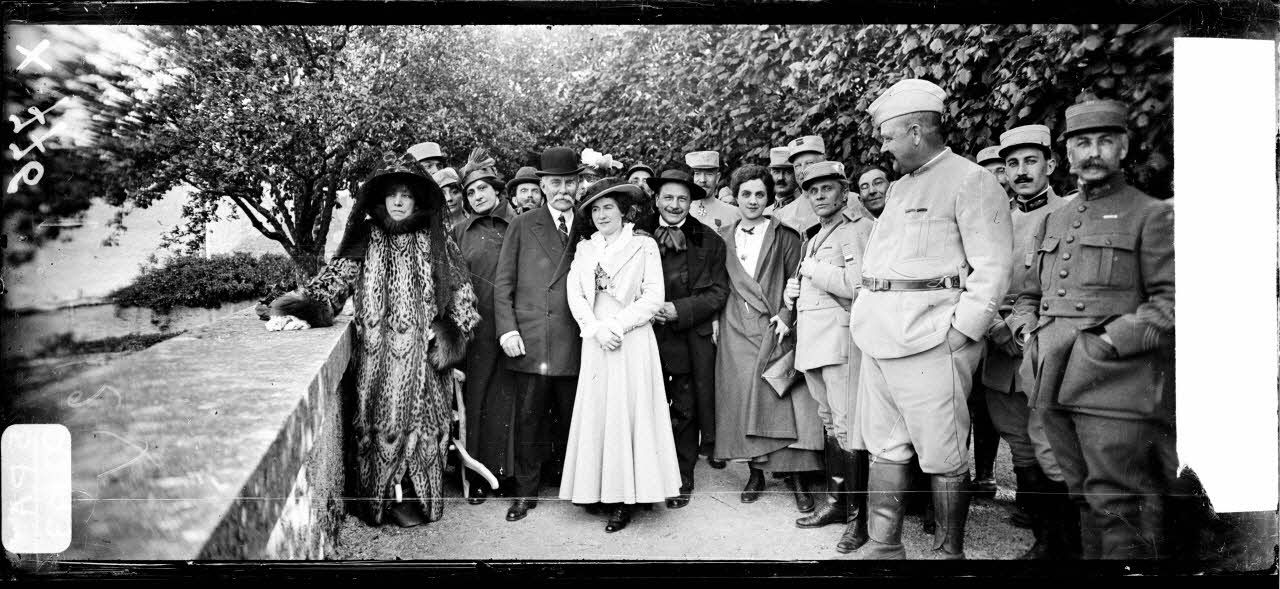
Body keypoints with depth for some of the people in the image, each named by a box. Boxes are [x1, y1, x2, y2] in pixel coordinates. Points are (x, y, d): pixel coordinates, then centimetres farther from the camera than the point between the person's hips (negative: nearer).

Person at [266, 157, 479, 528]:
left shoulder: (437, 244, 5)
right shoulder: (365, 241, 5)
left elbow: (462, 293, 8)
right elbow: (333, 280, -2)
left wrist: (449, 333, -5)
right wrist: (300, 312, -18)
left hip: (424, 355, 0)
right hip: (377, 355, 0)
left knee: (421, 421, 3)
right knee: (381, 423, 2)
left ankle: (416, 496, 17)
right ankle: (386, 497, 14)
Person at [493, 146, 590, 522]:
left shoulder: (588, 230, 11)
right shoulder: (522, 226, 7)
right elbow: (503, 283, 4)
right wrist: (507, 329, -6)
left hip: (573, 346, 1)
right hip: (529, 343, -1)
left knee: (572, 420, 9)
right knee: (528, 420, 3)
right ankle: (526, 491, 16)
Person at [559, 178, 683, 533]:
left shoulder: (644, 245, 2)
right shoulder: (585, 250, 14)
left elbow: (654, 297, -5)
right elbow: (575, 295, 5)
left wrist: (617, 325, -12)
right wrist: (596, 328, -10)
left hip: (632, 340, -4)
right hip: (595, 341, 4)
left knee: (628, 411, -4)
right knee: (595, 413, 3)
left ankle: (626, 498, 1)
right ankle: (597, 490, 11)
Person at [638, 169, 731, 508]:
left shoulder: (709, 241, 4)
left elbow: (719, 292, 0)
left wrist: (679, 310, -11)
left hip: (691, 340, 0)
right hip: (649, 336, 1)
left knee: (685, 412, 5)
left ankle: (683, 480, 17)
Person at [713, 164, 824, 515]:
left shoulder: (785, 237, 5)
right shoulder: (723, 238, 13)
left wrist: (786, 315, -11)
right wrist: (716, 319, 6)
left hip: (774, 329, -3)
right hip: (735, 331, 3)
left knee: (785, 401, -9)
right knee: (741, 398, 1)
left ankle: (795, 475, -3)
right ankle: (755, 471, 13)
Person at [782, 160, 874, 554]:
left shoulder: (859, 228, -6)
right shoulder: (816, 235, 22)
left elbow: (855, 284, -19)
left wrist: (812, 269, -7)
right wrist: (797, 285, 10)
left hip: (841, 339, -9)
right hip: (812, 341, 9)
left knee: (848, 428, -8)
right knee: (830, 424, 15)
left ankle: (859, 515, 1)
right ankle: (836, 501, 25)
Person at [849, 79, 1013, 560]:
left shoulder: (970, 181, -6)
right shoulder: (898, 188, 20)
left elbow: (992, 268, -12)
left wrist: (961, 331, -16)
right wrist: (869, 316, 14)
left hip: (930, 340, -8)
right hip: (880, 338, 8)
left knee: (943, 457, -1)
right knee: (884, 447, 12)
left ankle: (949, 552, 12)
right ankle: (884, 545, 21)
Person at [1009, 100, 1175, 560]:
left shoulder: (1152, 216, 1)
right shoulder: (1052, 222, 19)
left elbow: (1170, 300, -7)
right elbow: (1028, 294, 25)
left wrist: (1113, 342, -16)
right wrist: (1027, 332, 7)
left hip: (1116, 383, -6)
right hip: (1055, 385, 6)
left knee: (1118, 505, -5)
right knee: (1083, 498, 14)